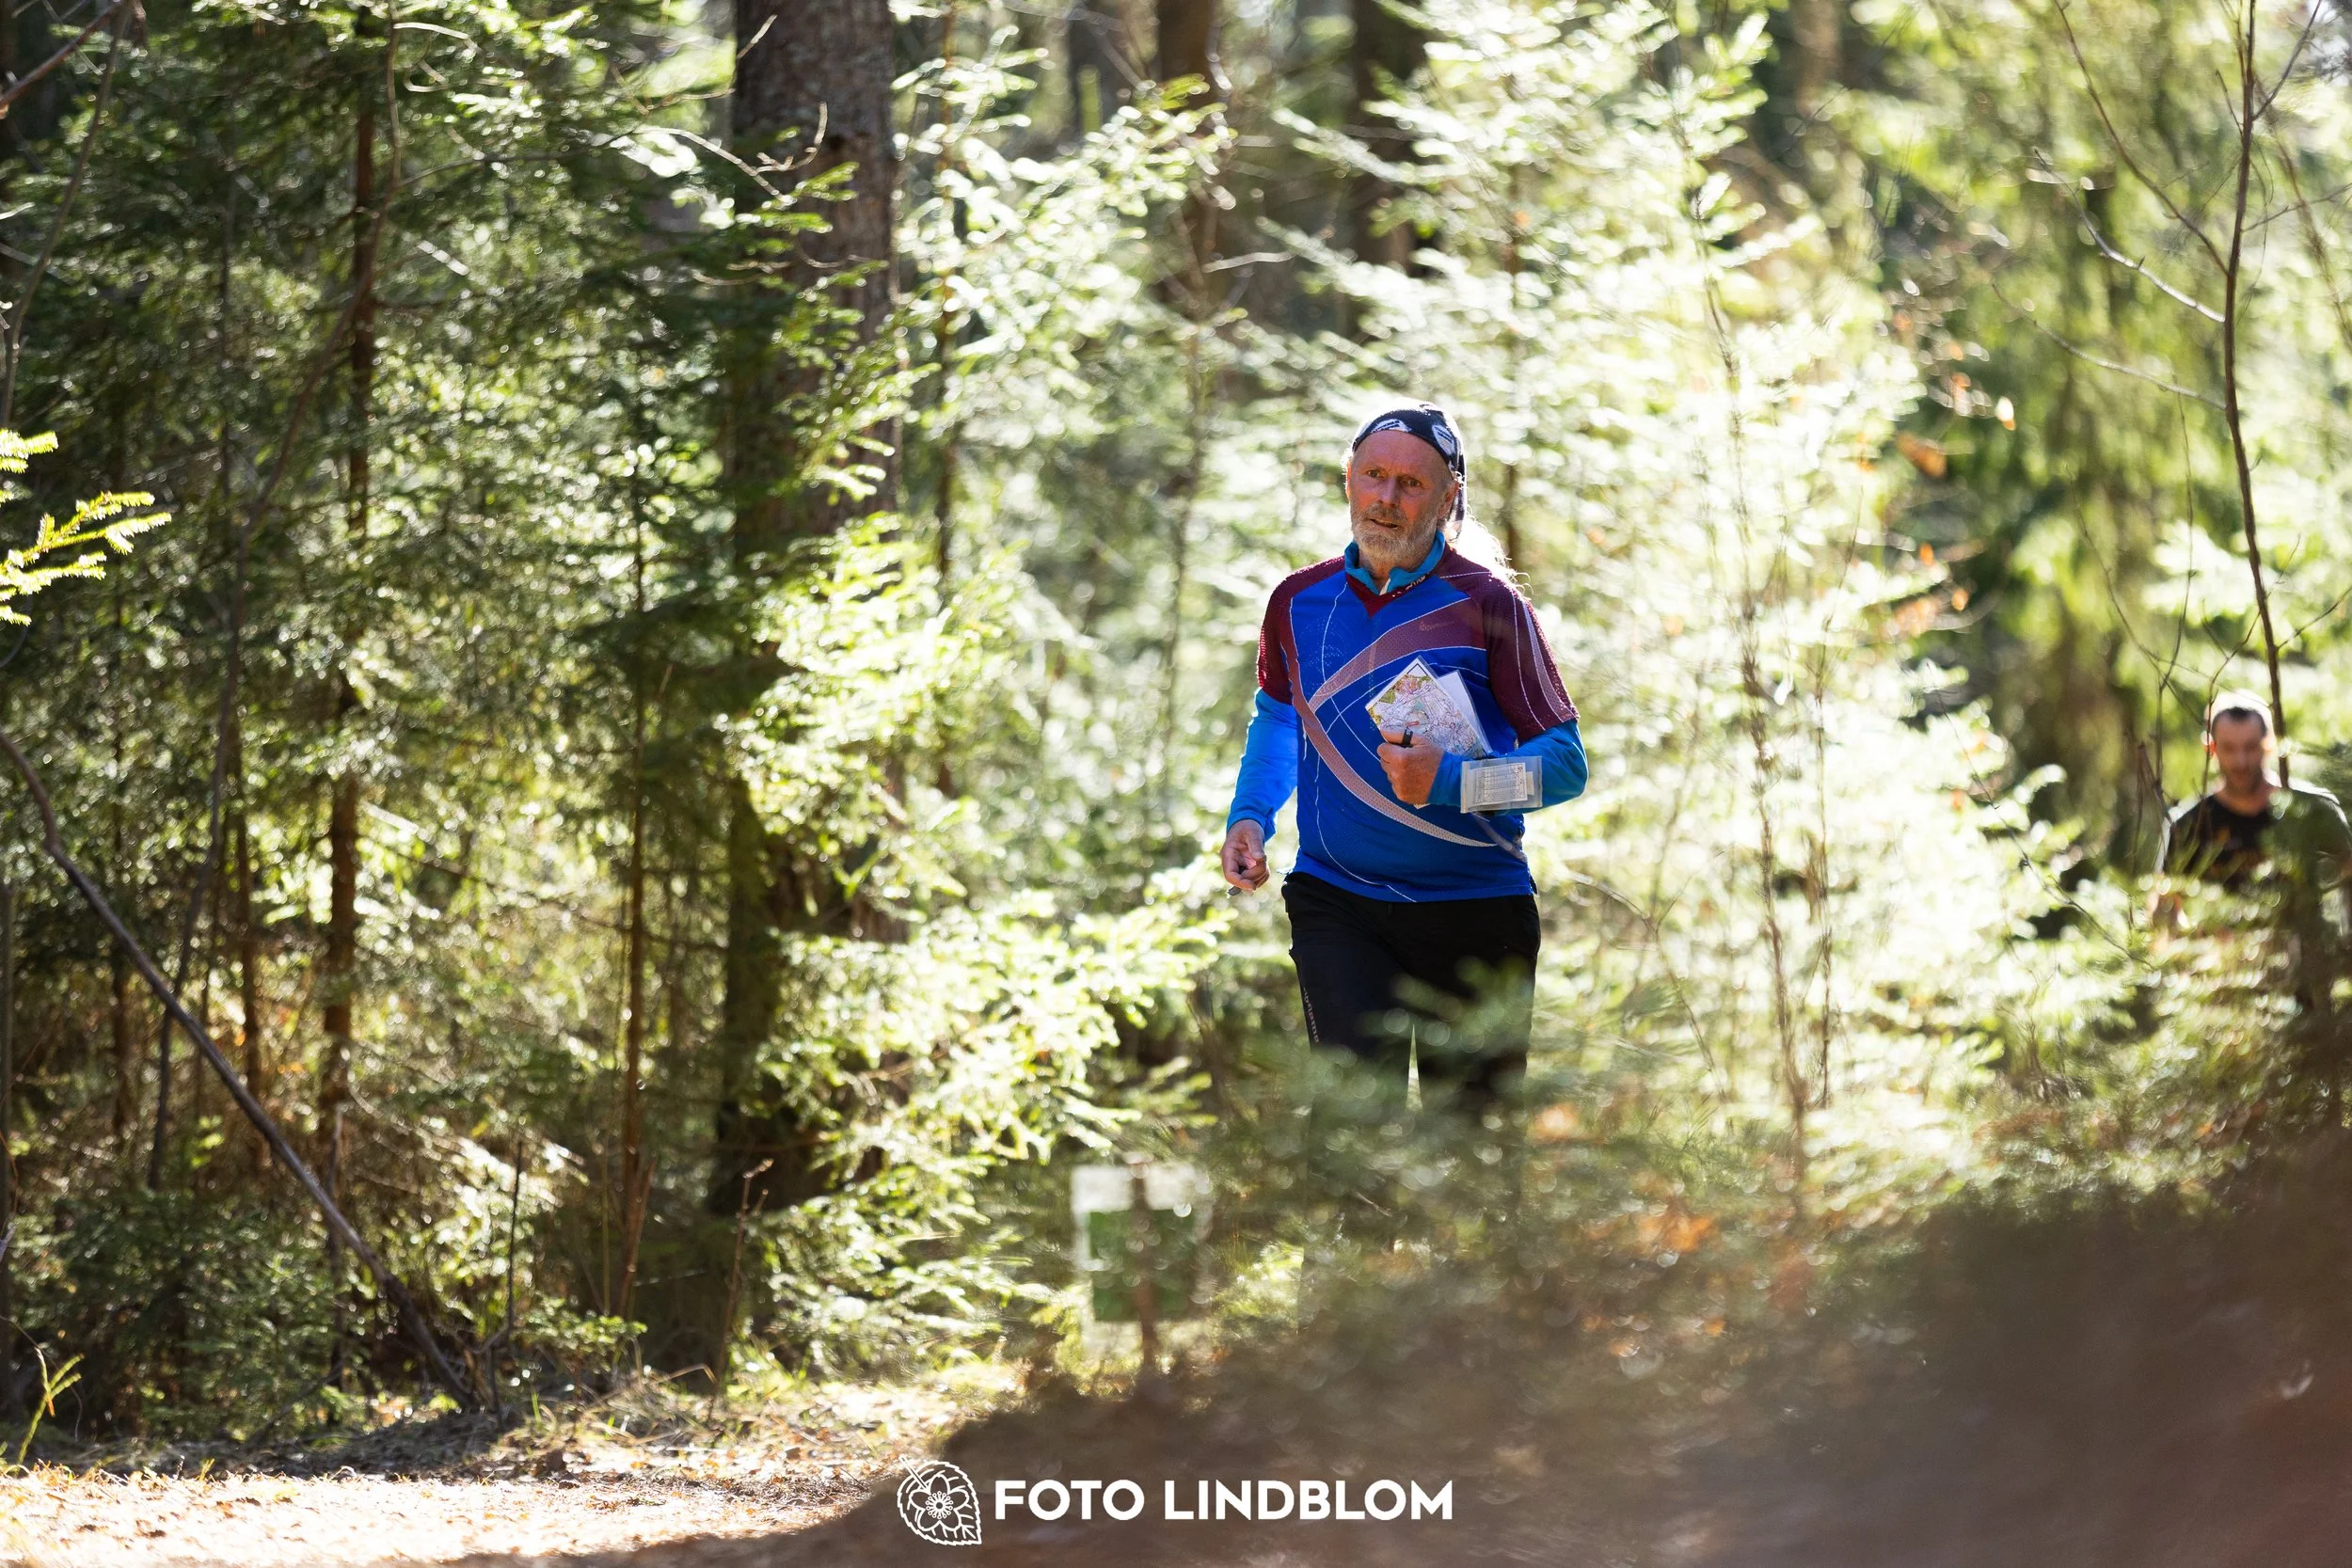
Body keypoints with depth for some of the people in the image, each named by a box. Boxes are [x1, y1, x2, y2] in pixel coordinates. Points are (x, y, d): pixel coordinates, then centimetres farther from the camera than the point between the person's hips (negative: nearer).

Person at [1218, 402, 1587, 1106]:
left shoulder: (1486, 605, -6)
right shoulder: (1299, 601, 6)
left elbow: (1565, 762, -7)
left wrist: (1448, 781, -21)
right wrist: (1249, 816, 10)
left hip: (1475, 913, -2)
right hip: (1335, 905, 2)